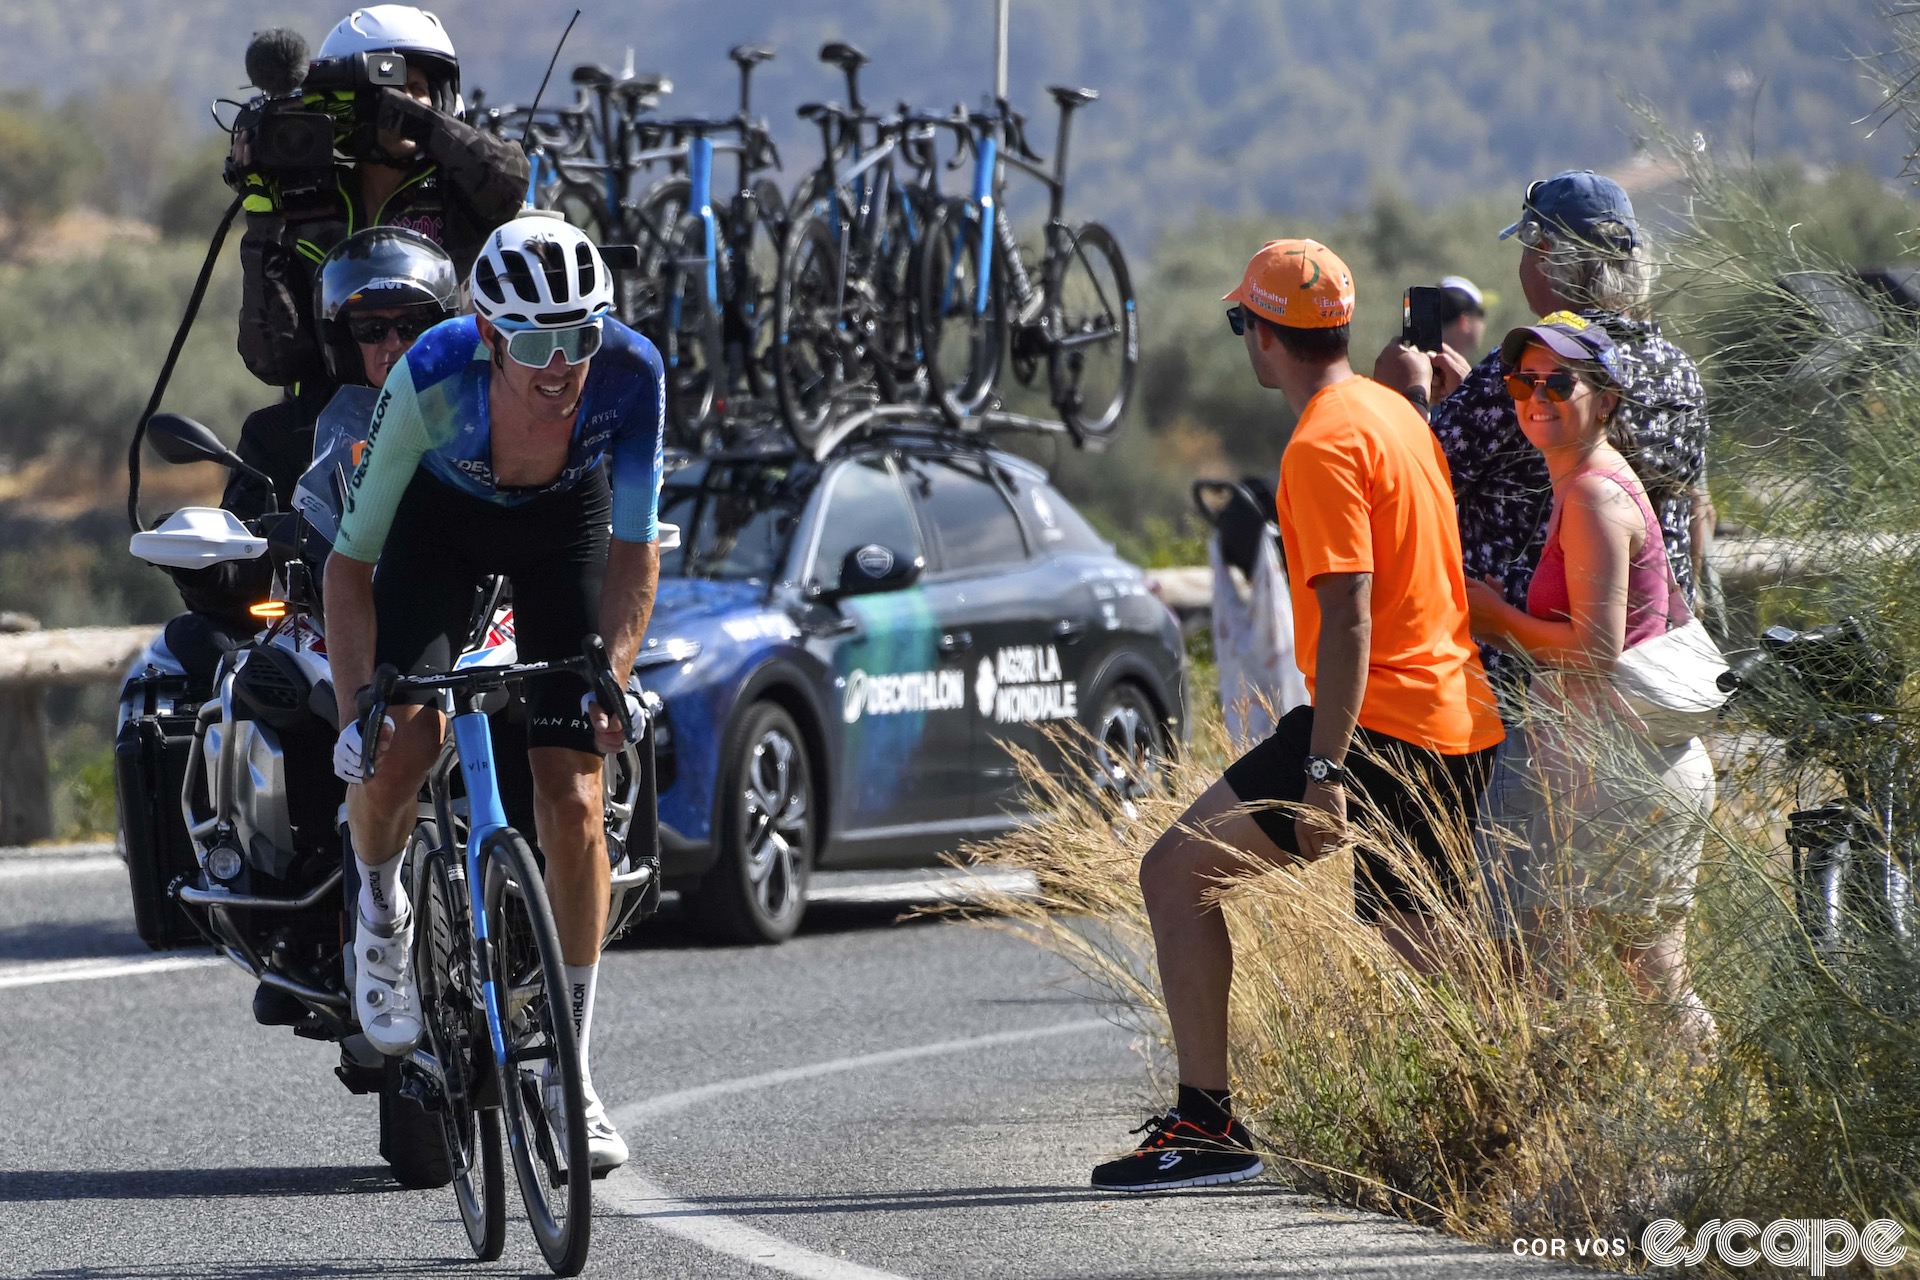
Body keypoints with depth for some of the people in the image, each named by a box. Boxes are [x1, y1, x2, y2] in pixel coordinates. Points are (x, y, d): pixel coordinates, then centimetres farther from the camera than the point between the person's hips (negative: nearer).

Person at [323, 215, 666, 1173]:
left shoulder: (631, 372, -33)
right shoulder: (430, 379, -36)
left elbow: (634, 549, -21)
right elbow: (351, 560, -27)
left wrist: (612, 675, -34)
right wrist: (356, 711, -35)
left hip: (563, 519, 1)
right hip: (444, 513, -1)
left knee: (572, 799, -8)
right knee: (399, 742, -24)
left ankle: (571, 1073, 2)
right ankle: (380, 908, 11)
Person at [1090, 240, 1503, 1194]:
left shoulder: (1324, 445, -13)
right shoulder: (1396, 415, 16)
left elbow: (1348, 620, -20)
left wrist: (1323, 773, -23)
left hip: (1380, 722, -9)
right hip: (1461, 725, 9)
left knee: (1176, 874, -7)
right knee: (1415, 940, 19)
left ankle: (1206, 1123, -10)